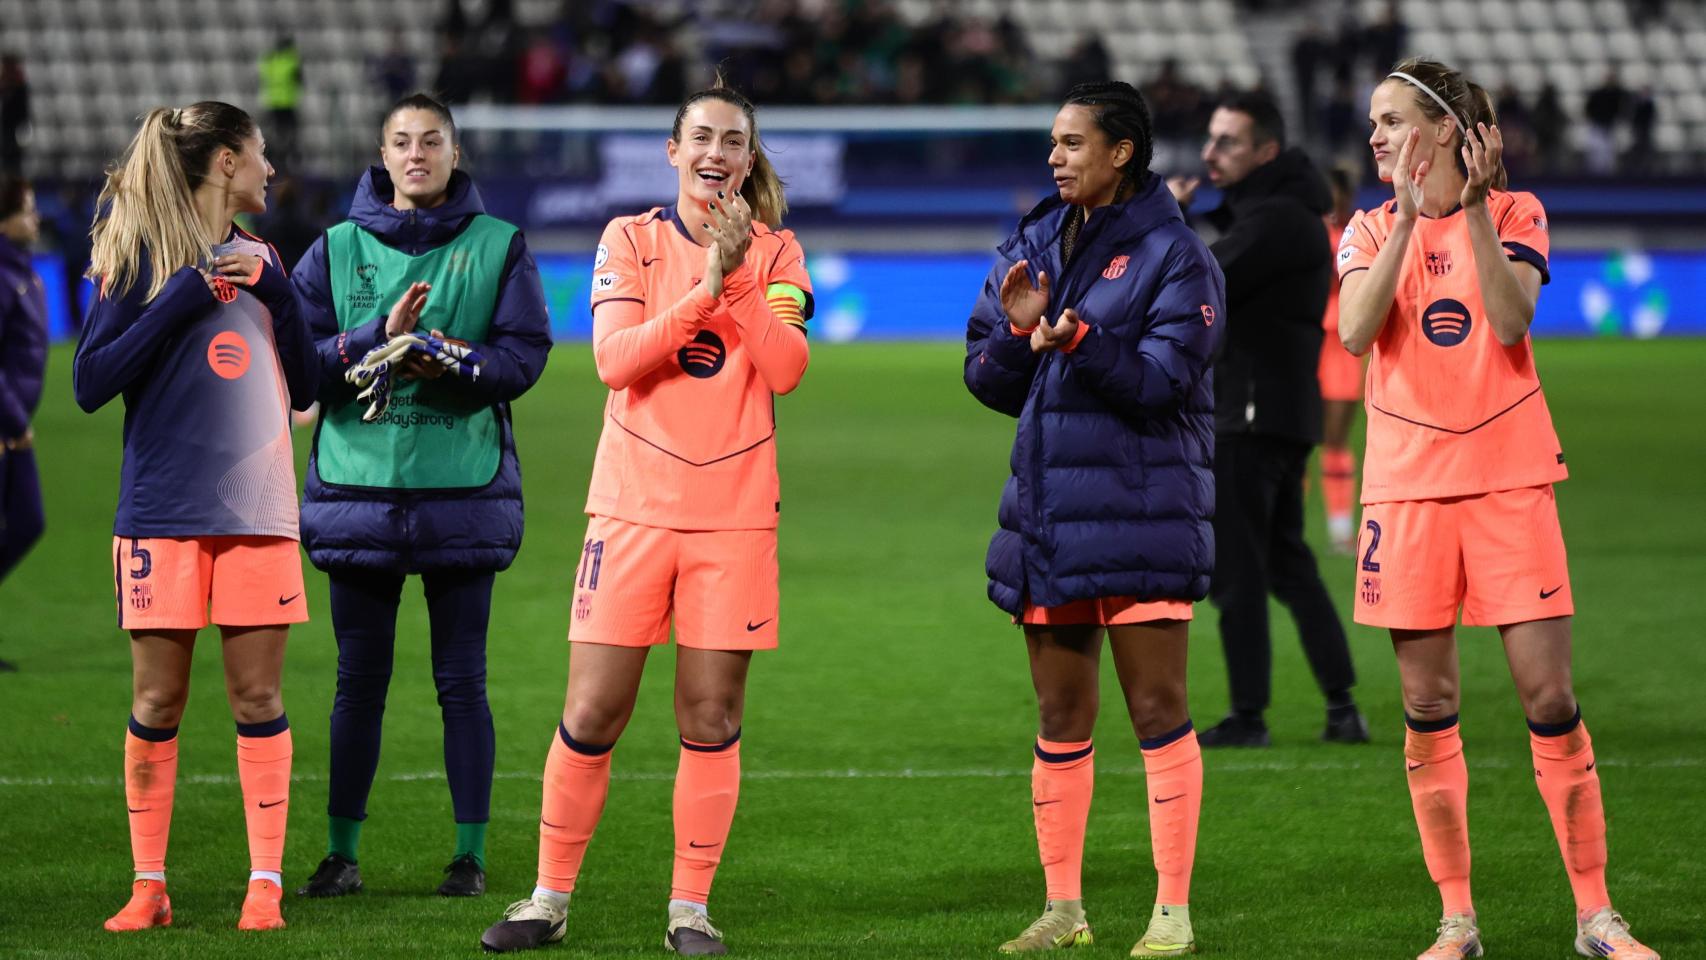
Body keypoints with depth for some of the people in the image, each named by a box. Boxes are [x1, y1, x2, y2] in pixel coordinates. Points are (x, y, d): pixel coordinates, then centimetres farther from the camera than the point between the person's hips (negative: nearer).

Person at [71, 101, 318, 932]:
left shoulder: (254, 258, 13)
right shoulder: (138, 254, -1)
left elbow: (304, 388, 13)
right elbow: (90, 383, -9)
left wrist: (277, 292, -1)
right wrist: (182, 298, -14)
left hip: (257, 510, 4)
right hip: (164, 511, -4)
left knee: (258, 697, 1)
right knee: (158, 701, 0)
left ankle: (265, 881, 3)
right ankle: (149, 885, 9)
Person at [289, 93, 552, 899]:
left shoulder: (498, 247, 5)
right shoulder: (337, 249, 7)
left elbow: (524, 355, -3)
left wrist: (454, 362, -20)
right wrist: (378, 337, -16)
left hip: (463, 491, -1)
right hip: (357, 485, 1)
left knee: (462, 680, 2)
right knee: (359, 679, 5)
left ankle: (471, 854, 8)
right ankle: (341, 853, 12)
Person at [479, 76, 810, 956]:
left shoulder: (775, 253, 6)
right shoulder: (632, 241, 3)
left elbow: (786, 369, -9)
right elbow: (615, 358, -12)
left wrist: (740, 275, -18)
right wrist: (705, 289, -21)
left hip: (734, 512, 1)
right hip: (634, 508, -1)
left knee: (710, 720, 2)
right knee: (591, 715, -1)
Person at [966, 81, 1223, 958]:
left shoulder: (1172, 255, -5)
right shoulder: (1031, 248, 12)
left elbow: (1161, 377, -15)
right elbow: (988, 382, 11)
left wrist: (1077, 337, -27)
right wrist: (1017, 329, -9)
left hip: (1141, 510, -6)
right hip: (1048, 506, 6)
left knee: (1157, 710, -5)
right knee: (1060, 720, 10)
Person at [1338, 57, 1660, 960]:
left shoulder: (1515, 212, 3)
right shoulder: (1371, 230, 7)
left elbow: (1511, 319, -14)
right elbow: (1355, 331, -11)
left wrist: (1473, 211, -18)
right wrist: (1410, 218, -17)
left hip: (1509, 477, -2)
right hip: (1409, 480, 2)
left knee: (1548, 695, -6)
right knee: (1427, 705, 1)